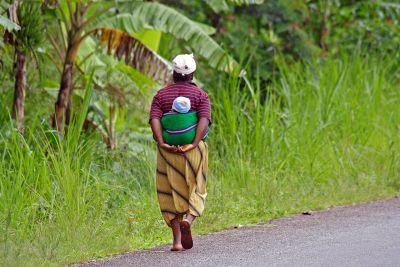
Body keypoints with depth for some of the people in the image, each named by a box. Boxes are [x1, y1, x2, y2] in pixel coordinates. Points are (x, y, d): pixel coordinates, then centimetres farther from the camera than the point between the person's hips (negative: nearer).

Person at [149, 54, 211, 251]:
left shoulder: (161, 95, 7)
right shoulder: (201, 95, 3)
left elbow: (154, 119, -10)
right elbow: (204, 120, -14)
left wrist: (162, 144, -18)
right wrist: (193, 145, -20)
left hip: (168, 152, 1)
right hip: (194, 150, -1)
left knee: (172, 194, 9)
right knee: (195, 191, 13)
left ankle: (177, 240, 3)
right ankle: (189, 219, -17)